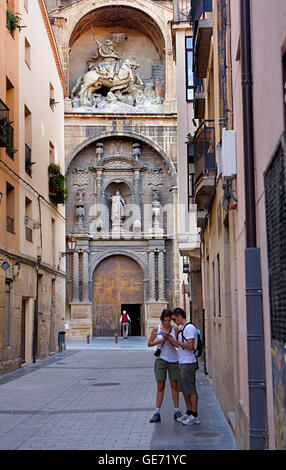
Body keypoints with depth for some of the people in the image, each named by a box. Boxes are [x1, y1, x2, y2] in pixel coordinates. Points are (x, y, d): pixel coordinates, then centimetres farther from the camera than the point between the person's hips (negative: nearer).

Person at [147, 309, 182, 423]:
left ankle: (177, 411, 13)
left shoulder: (175, 328, 1)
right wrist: (157, 342, -14)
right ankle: (157, 413, 2)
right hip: (161, 359, 0)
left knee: (174, 386, 5)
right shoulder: (156, 329, 1)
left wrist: (174, 341, -17)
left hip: (174, 360, 1)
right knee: (160, 387, 0)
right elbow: (149, 343, 4)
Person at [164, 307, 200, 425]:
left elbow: (190, 346, -22)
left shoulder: (189, 328, -15)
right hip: (182, 363, 10)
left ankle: (194, 416, 0)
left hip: (188, 363, -10)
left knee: (191, 390, -5)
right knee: (184, 389, 14)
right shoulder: (183, 328, 17)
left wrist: (175, 341, -15)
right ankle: (189, 413, 22)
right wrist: (172, 342, 9)